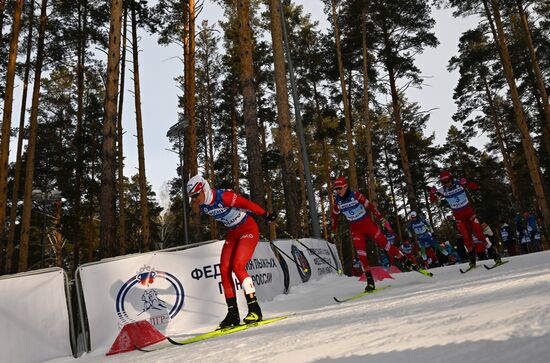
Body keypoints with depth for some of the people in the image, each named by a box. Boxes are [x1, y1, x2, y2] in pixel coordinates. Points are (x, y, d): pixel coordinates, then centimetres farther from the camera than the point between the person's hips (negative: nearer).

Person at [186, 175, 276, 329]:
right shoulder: (203, 206, -2)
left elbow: (248, 204, -18)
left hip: (249, 229, -8)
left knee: (238, 266, -22)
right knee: (224, 270, -4)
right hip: (232, 234, 8)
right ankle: (233, 314, 3)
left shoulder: (223, 196, -27)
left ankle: (254, 309, -15)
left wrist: (266, 215, -9)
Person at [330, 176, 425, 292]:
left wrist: (383, 220, -10)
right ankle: (370, 281, -2)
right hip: (356, 230, 3)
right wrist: (333, 232, 14)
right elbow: (334, 216, 11)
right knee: (361, 254, -8)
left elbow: (370, 206, -11)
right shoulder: (337, 201, -5)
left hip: (368, 224, -2)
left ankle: (407, 262, 13)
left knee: (385, 244, -4)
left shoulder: (355, 195, -16)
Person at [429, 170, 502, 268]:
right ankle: (472, 259, 8)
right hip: (458, 217, 2)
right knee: (466, 237, -3)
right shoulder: (443, 190, -6)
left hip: (469, 212, -2)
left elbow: (475, 187, -18)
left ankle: (494, 254, 3)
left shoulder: (459, 184, -12)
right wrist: (432, 192, -26)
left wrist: (466, 183, -38)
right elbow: (433, 199, -4)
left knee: (479, 233, -6)